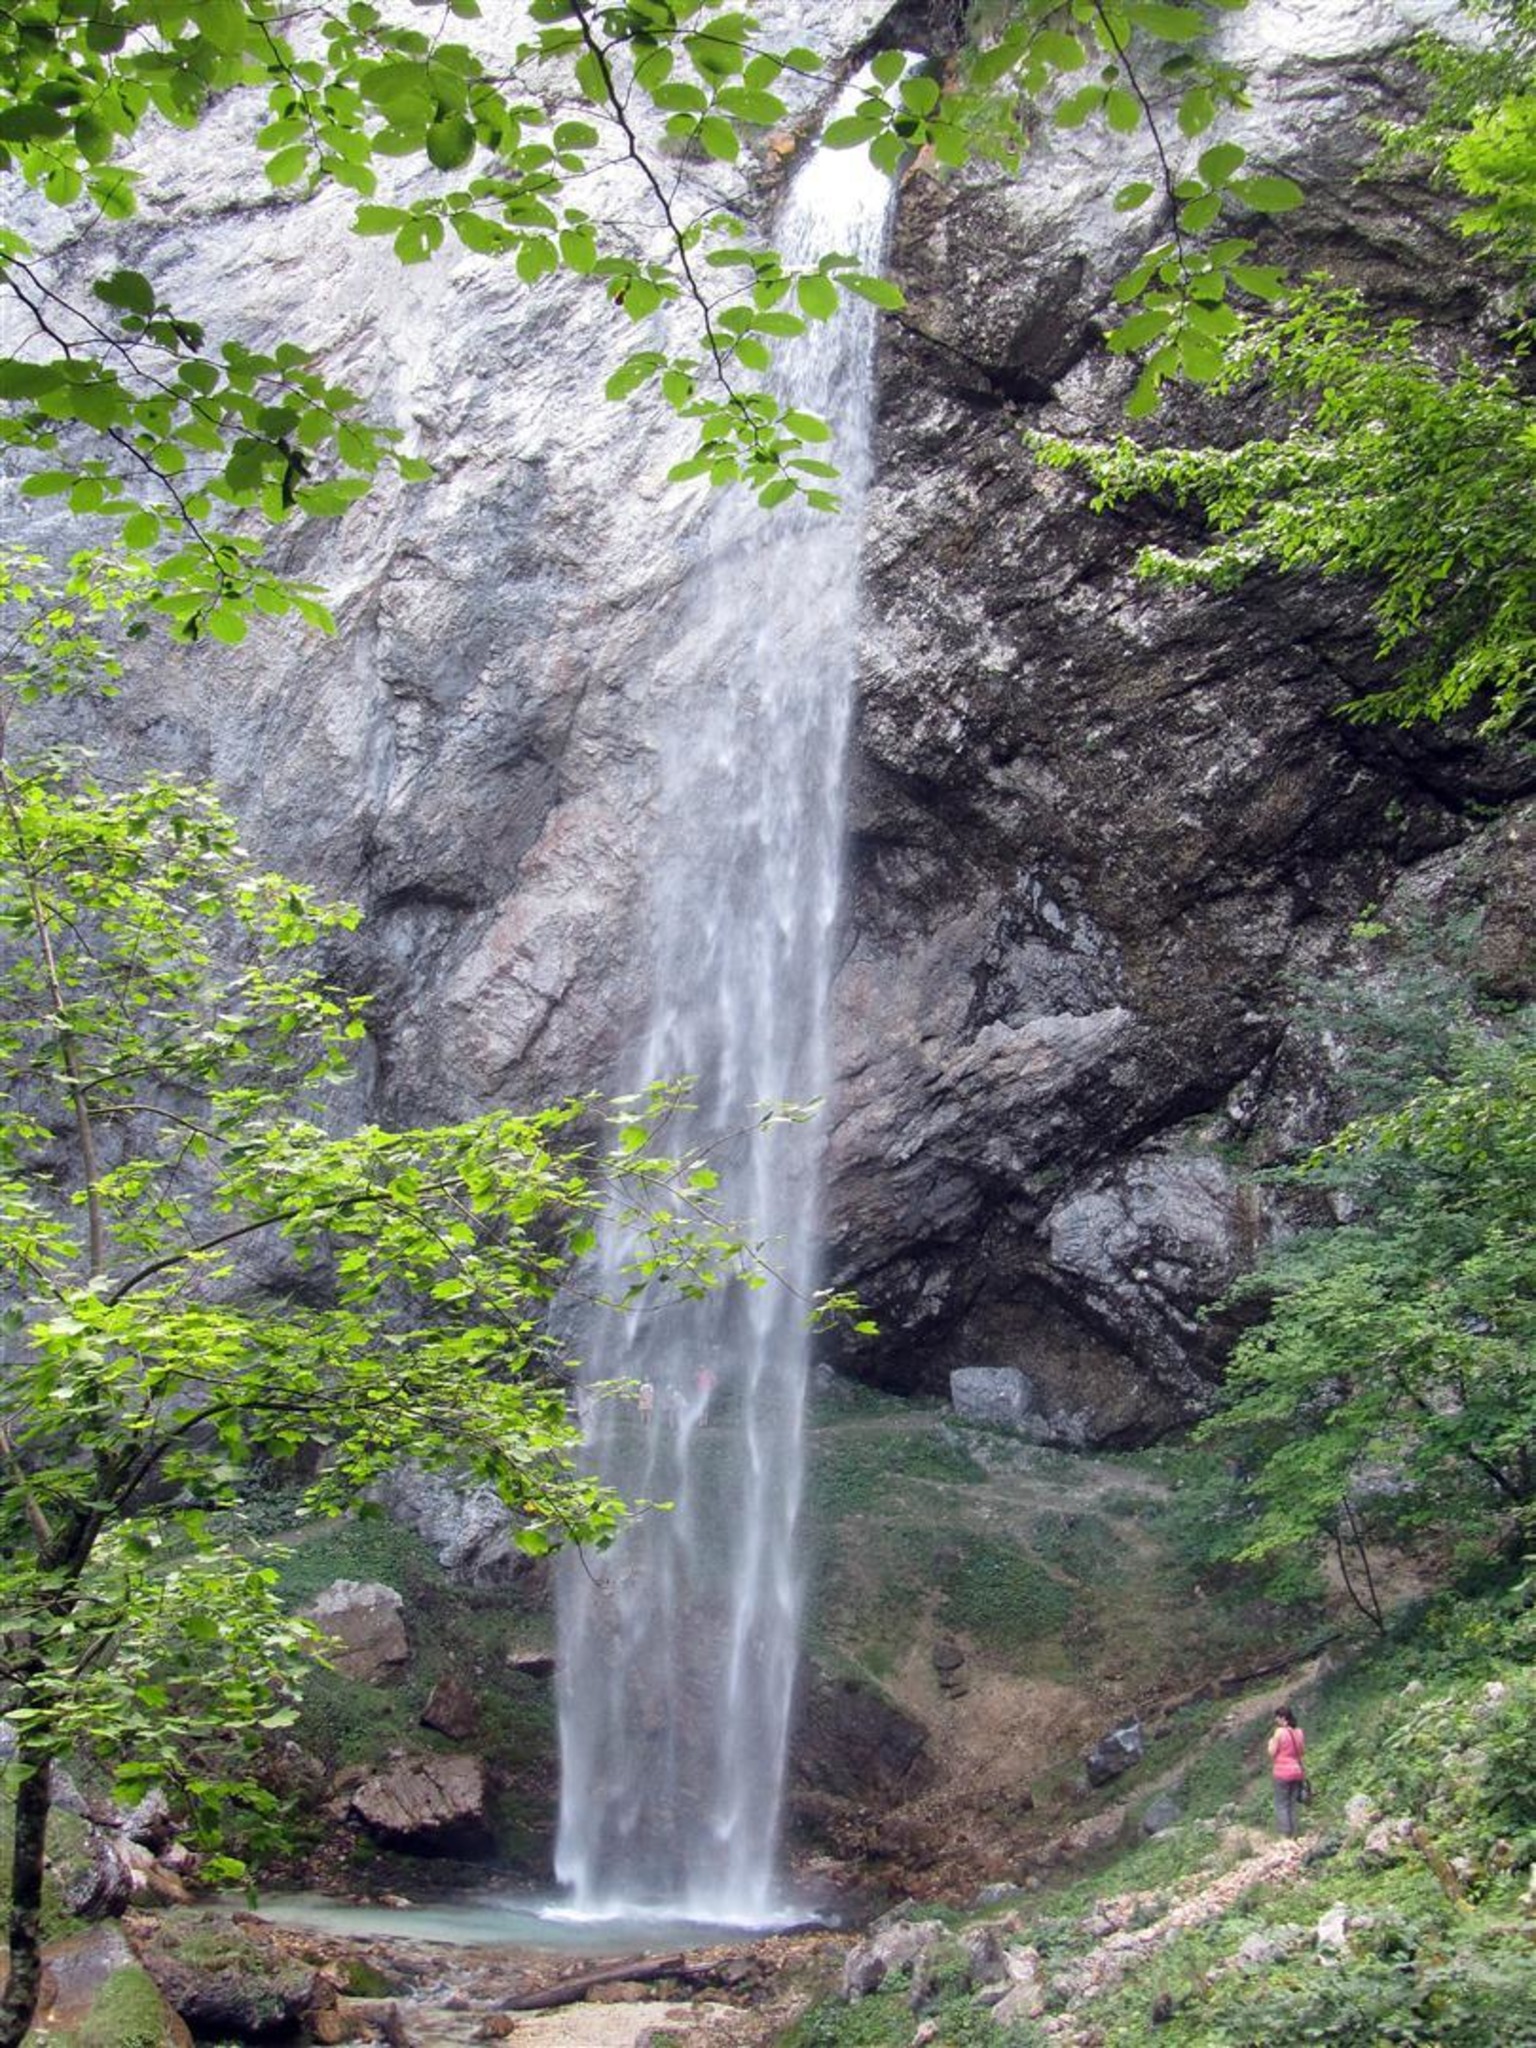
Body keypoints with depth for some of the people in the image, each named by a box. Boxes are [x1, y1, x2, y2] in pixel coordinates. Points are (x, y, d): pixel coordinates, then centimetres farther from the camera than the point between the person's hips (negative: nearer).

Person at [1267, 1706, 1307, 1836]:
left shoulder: (1280, 1732, -15)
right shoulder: (1299, 1732, 2)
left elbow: (1272, 1752, -13)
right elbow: (1303, 1751, 11)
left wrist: (1271, 1743, 5)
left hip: (1283, 1772, -6)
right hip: (1298, 1771, 6)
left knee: (1281, 1803, 4)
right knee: (1294, 1803, 13)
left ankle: (1285, 1832, 1)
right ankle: (1293, 1831, 16)